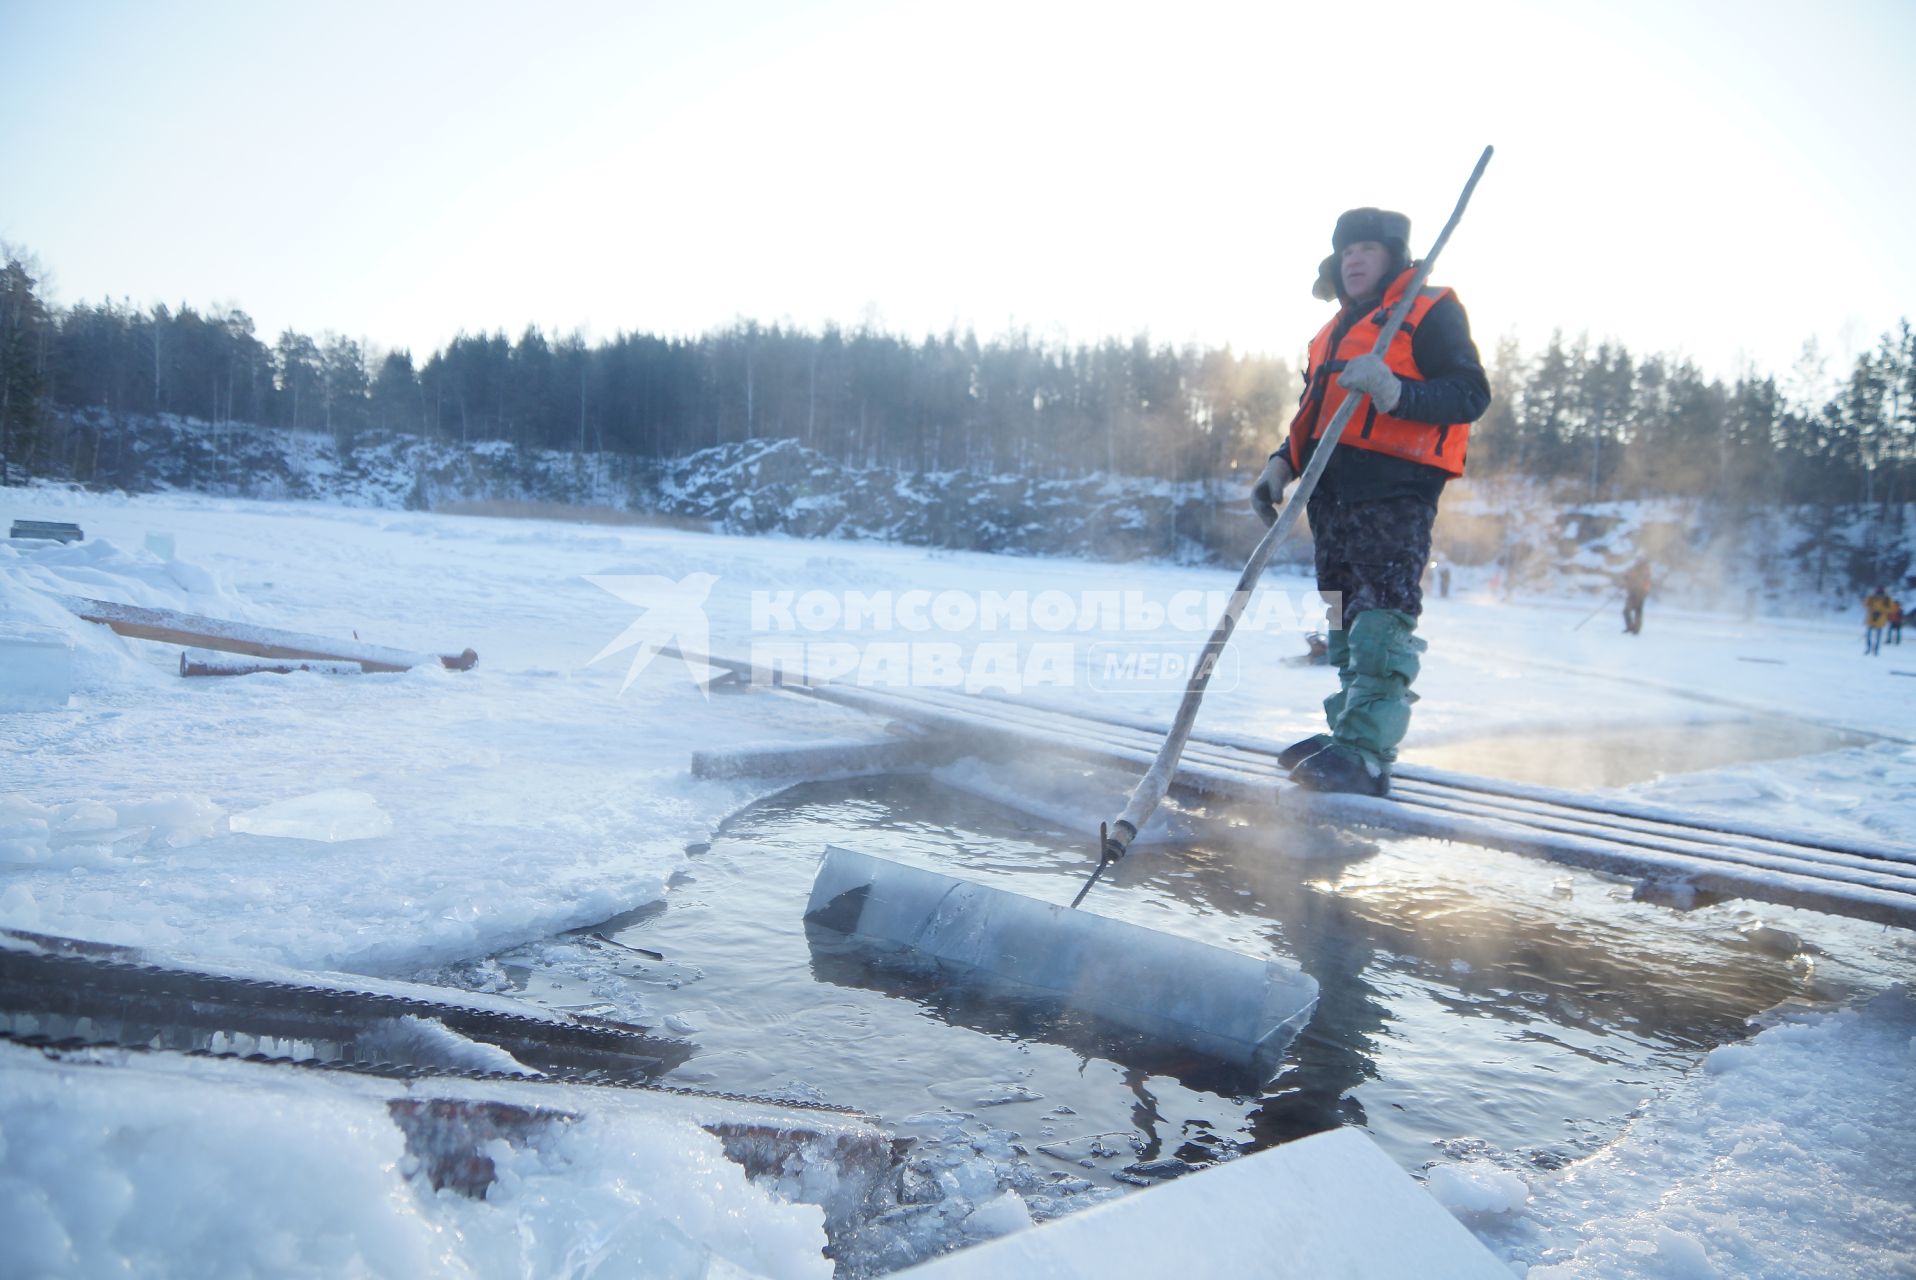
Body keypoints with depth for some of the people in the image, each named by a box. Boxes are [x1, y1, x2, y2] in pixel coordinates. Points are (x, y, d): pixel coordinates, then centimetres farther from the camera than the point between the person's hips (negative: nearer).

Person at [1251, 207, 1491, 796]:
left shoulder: (1430, 311, 3)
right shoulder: (1338, 327, 27)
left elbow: (1470, 393, -8)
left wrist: (1396, 392, -24)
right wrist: (1282, 463, 17)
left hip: (1394, 487, -8)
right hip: (1334, 486, 8)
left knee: (1381, 615, -15)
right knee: (1346, 613, 9)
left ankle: (1366, 753, -19)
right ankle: (1348, 732, 15)